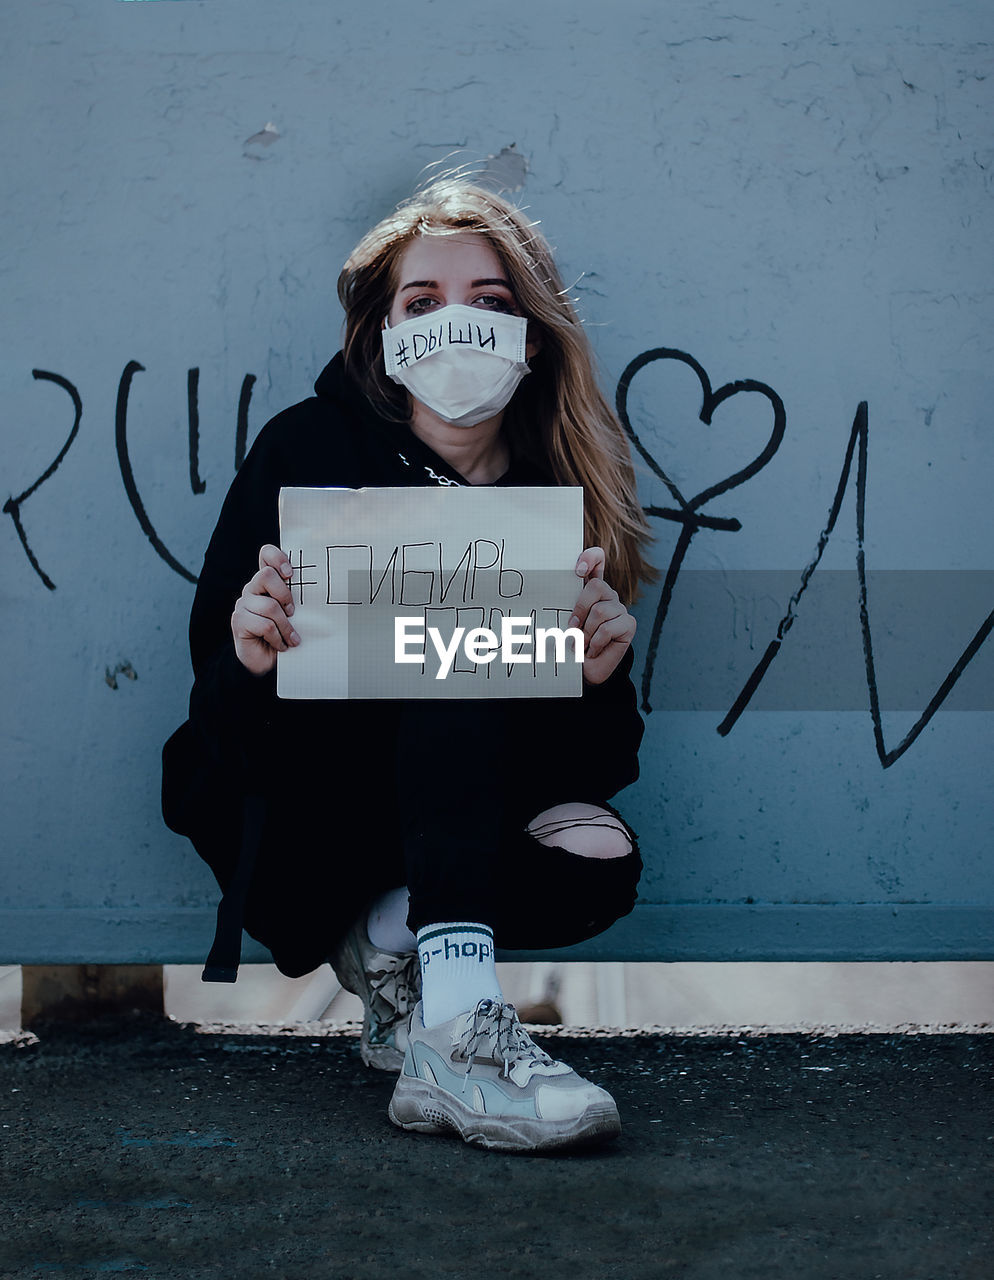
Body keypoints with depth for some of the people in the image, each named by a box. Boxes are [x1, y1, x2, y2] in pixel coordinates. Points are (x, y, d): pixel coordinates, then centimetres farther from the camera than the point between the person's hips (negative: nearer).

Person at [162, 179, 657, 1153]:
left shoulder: (562, 493, -1)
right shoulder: (304, 449, -7)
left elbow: (590, 762, -3)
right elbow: (215, 695, -8)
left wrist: (600, 678, -25)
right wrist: (249, 659, -32)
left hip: (476, 809, 3)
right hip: (295, 809, -3)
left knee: (600, 863, -29)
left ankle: (383, 941, -5)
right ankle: (458, 1018, -45)